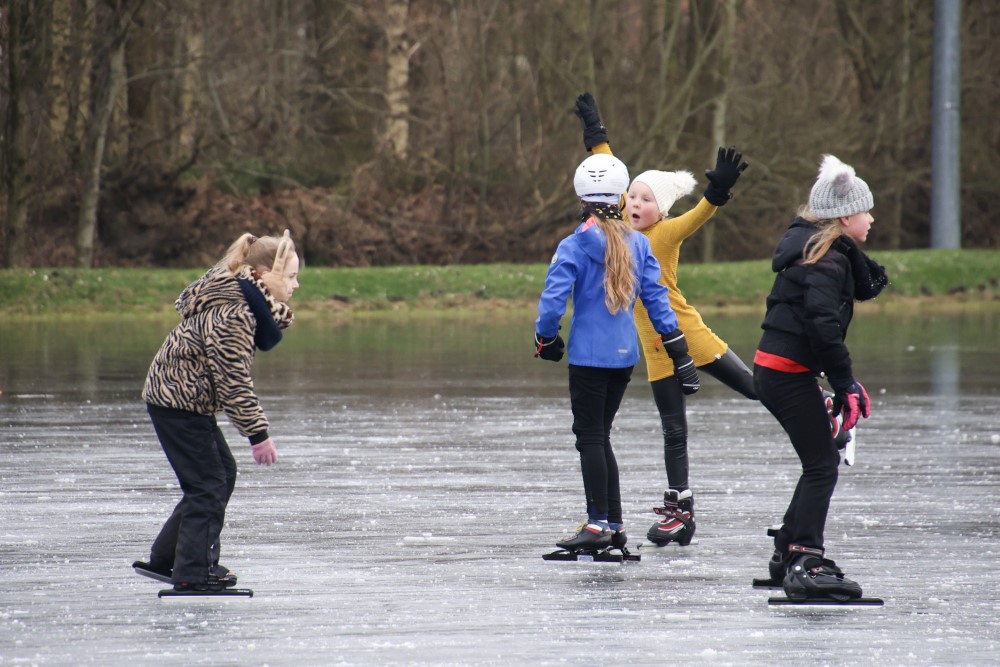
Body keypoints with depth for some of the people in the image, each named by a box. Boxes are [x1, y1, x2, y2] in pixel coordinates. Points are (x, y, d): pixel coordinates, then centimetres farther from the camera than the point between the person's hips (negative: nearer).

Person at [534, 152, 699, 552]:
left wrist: (545, 339, 3)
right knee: (600, 436, 14)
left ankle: (599, 524, -6)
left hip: (589, 355, -6)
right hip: (625, 354, 6)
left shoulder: (574, 247, -11)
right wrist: (678, 348, 9)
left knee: (590, 437, -1)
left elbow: (553, 300, -14)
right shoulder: (637, 244, 5)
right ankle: (614, 524, 13)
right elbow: (656, 297, 6)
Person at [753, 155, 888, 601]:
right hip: (789, 374, -10)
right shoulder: (825, 262, -17)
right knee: (822, 465, -10)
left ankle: (788, 554, 23)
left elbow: (870, 285, 11)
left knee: (822, 462, 17)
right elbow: (824, 326, -25)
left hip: (775, 371, 10)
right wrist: (846, 383, -20)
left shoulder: (827, 252, 14)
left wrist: (852, 250, -3)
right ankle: (805, 565, -15)